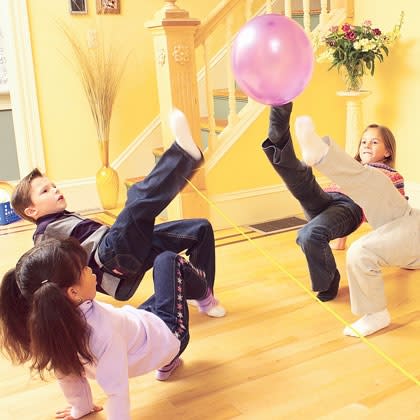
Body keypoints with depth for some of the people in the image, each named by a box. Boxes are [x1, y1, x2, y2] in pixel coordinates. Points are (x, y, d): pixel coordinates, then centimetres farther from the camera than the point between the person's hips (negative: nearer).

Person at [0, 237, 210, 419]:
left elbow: (66, 371, -8)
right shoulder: (102, 326, -44)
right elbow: (116, 391, -41)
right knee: (168, 259, 15)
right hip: (169, 335, -5)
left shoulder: (48, 322, -24)